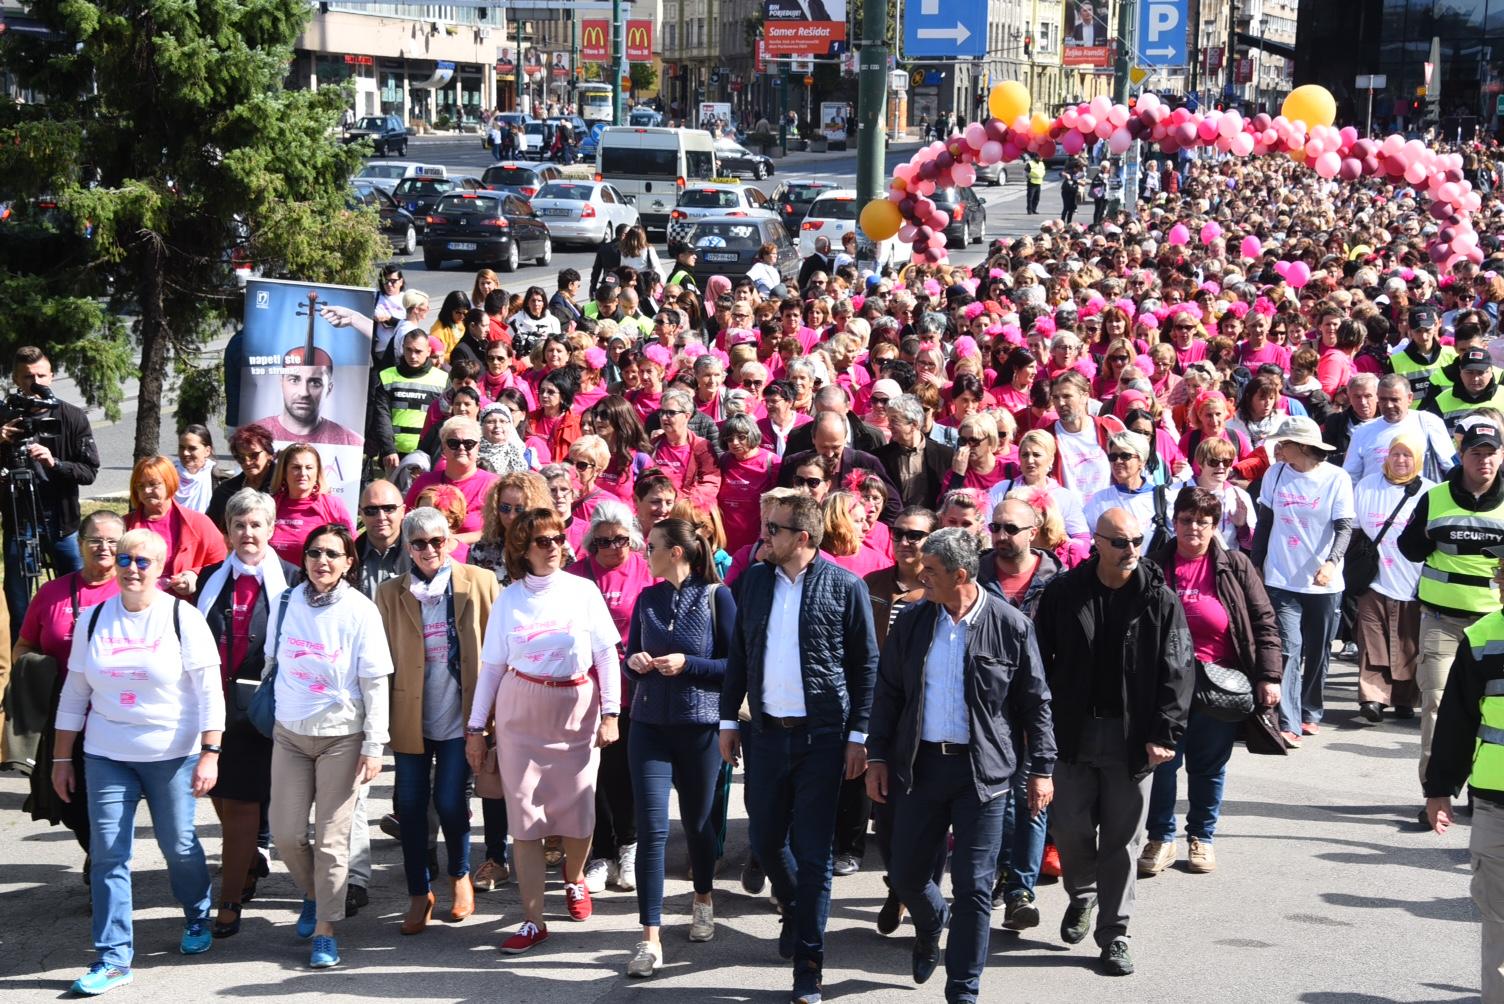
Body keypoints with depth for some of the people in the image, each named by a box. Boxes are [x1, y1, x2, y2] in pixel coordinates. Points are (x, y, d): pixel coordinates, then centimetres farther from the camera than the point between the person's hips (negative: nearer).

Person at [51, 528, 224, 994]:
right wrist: (61, 758, 9)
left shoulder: (183, 618, -6)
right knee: (108, 855, -3)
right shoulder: (93, 619, 4)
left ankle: (198, 919, 34)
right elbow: (74, 694, 10)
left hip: (172, 755, -2)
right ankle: (113, 958, 2)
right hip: (107, 757, 3)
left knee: (179, 846, 6)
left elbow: (209, 692, -7)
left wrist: (210, 754, -13)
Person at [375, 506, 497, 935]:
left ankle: (460, 877, 26)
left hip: (460, 716, -2)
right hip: (409, 717, 2)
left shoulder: (480, 583, -2)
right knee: (410, 805, 4)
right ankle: (419, 894, 18)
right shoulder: (390, 593, 2)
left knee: (450, 802, -1)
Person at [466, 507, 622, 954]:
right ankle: (533, 920, 3)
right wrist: (476, 727, 7)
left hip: (576, 712, 0)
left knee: (578, 812, 1)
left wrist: (610, 713, -4)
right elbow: (491, 666, 7)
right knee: (523, 816, -3)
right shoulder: (508, 599, 3)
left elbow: (607, 655, 2)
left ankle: (574, 879, 35)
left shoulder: (583, 591, 1)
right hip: (521, 715, 1)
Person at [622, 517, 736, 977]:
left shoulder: (716, 596, -7)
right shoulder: (648, 598, 6)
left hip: (699, 726, -2)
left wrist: (686, 664, -18)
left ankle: (703, 900, 42)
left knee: (698, 822, 14)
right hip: (650, 724, 2)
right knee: (651, 828, -6)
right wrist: (636, 661, -7)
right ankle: (650, 940, -6)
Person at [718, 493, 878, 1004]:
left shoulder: (845, 586, -6)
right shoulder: (754, 580, 6)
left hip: (821, 735, -4)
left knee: (812, 852, -1)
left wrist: (858, 736, -6)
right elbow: (739, 653, 12)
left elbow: (865, 664, -3)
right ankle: (794, 911, 40)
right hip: (767, 731, 4)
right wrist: (729, 720, 9)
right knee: (765, 839, 10)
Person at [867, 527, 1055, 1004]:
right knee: (905, 875, 9)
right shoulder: (912, 621, 2)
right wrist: (877, 757, 5)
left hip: (982, 769, -3)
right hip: (921, 764, 3)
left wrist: (1041, 769, -2)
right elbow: (887, 692, 9)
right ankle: (932, 923, 44)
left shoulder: (1011, 626, -7)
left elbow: (1036, 703, -1)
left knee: (973, 887, 0)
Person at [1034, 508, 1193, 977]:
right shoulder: (1063, 592, 1)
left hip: (1132, 740, -1)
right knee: (1070, 829, 5)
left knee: (1122, 840, 3)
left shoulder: (1160, 599, -3)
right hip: (1072, 732, 1)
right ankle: (1081, 896, 35)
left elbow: (1177, 671, -3)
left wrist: (1165, 735, -10)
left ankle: (1114, 933, 14)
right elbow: (1041, 660, 6)